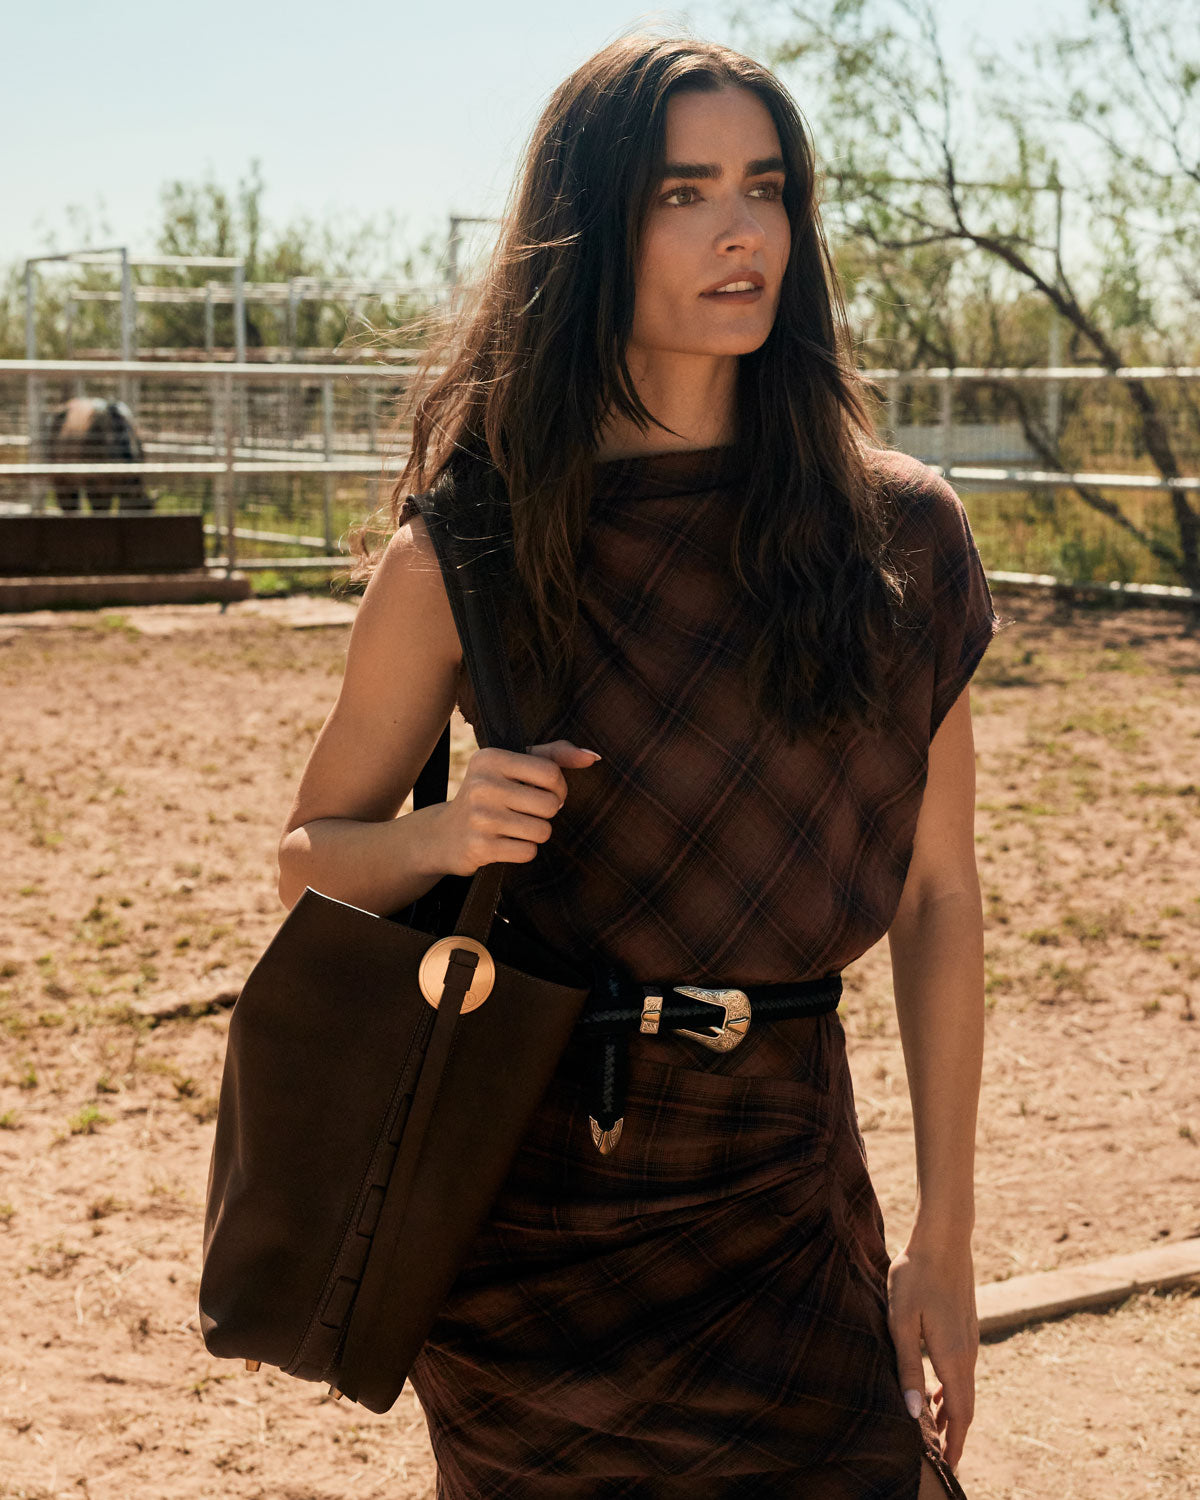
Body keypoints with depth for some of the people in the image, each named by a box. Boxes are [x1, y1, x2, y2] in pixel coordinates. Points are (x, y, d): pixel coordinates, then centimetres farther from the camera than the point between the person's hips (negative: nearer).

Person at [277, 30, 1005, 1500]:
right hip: (532, 1201, -1)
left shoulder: (900, 535, -2)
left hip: (788, 1198, 2)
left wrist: (942, 1242, 1)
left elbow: (936, 894, 2)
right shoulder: (465, 552, -7)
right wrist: (440, 837, -19)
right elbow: (310, 855, 4)